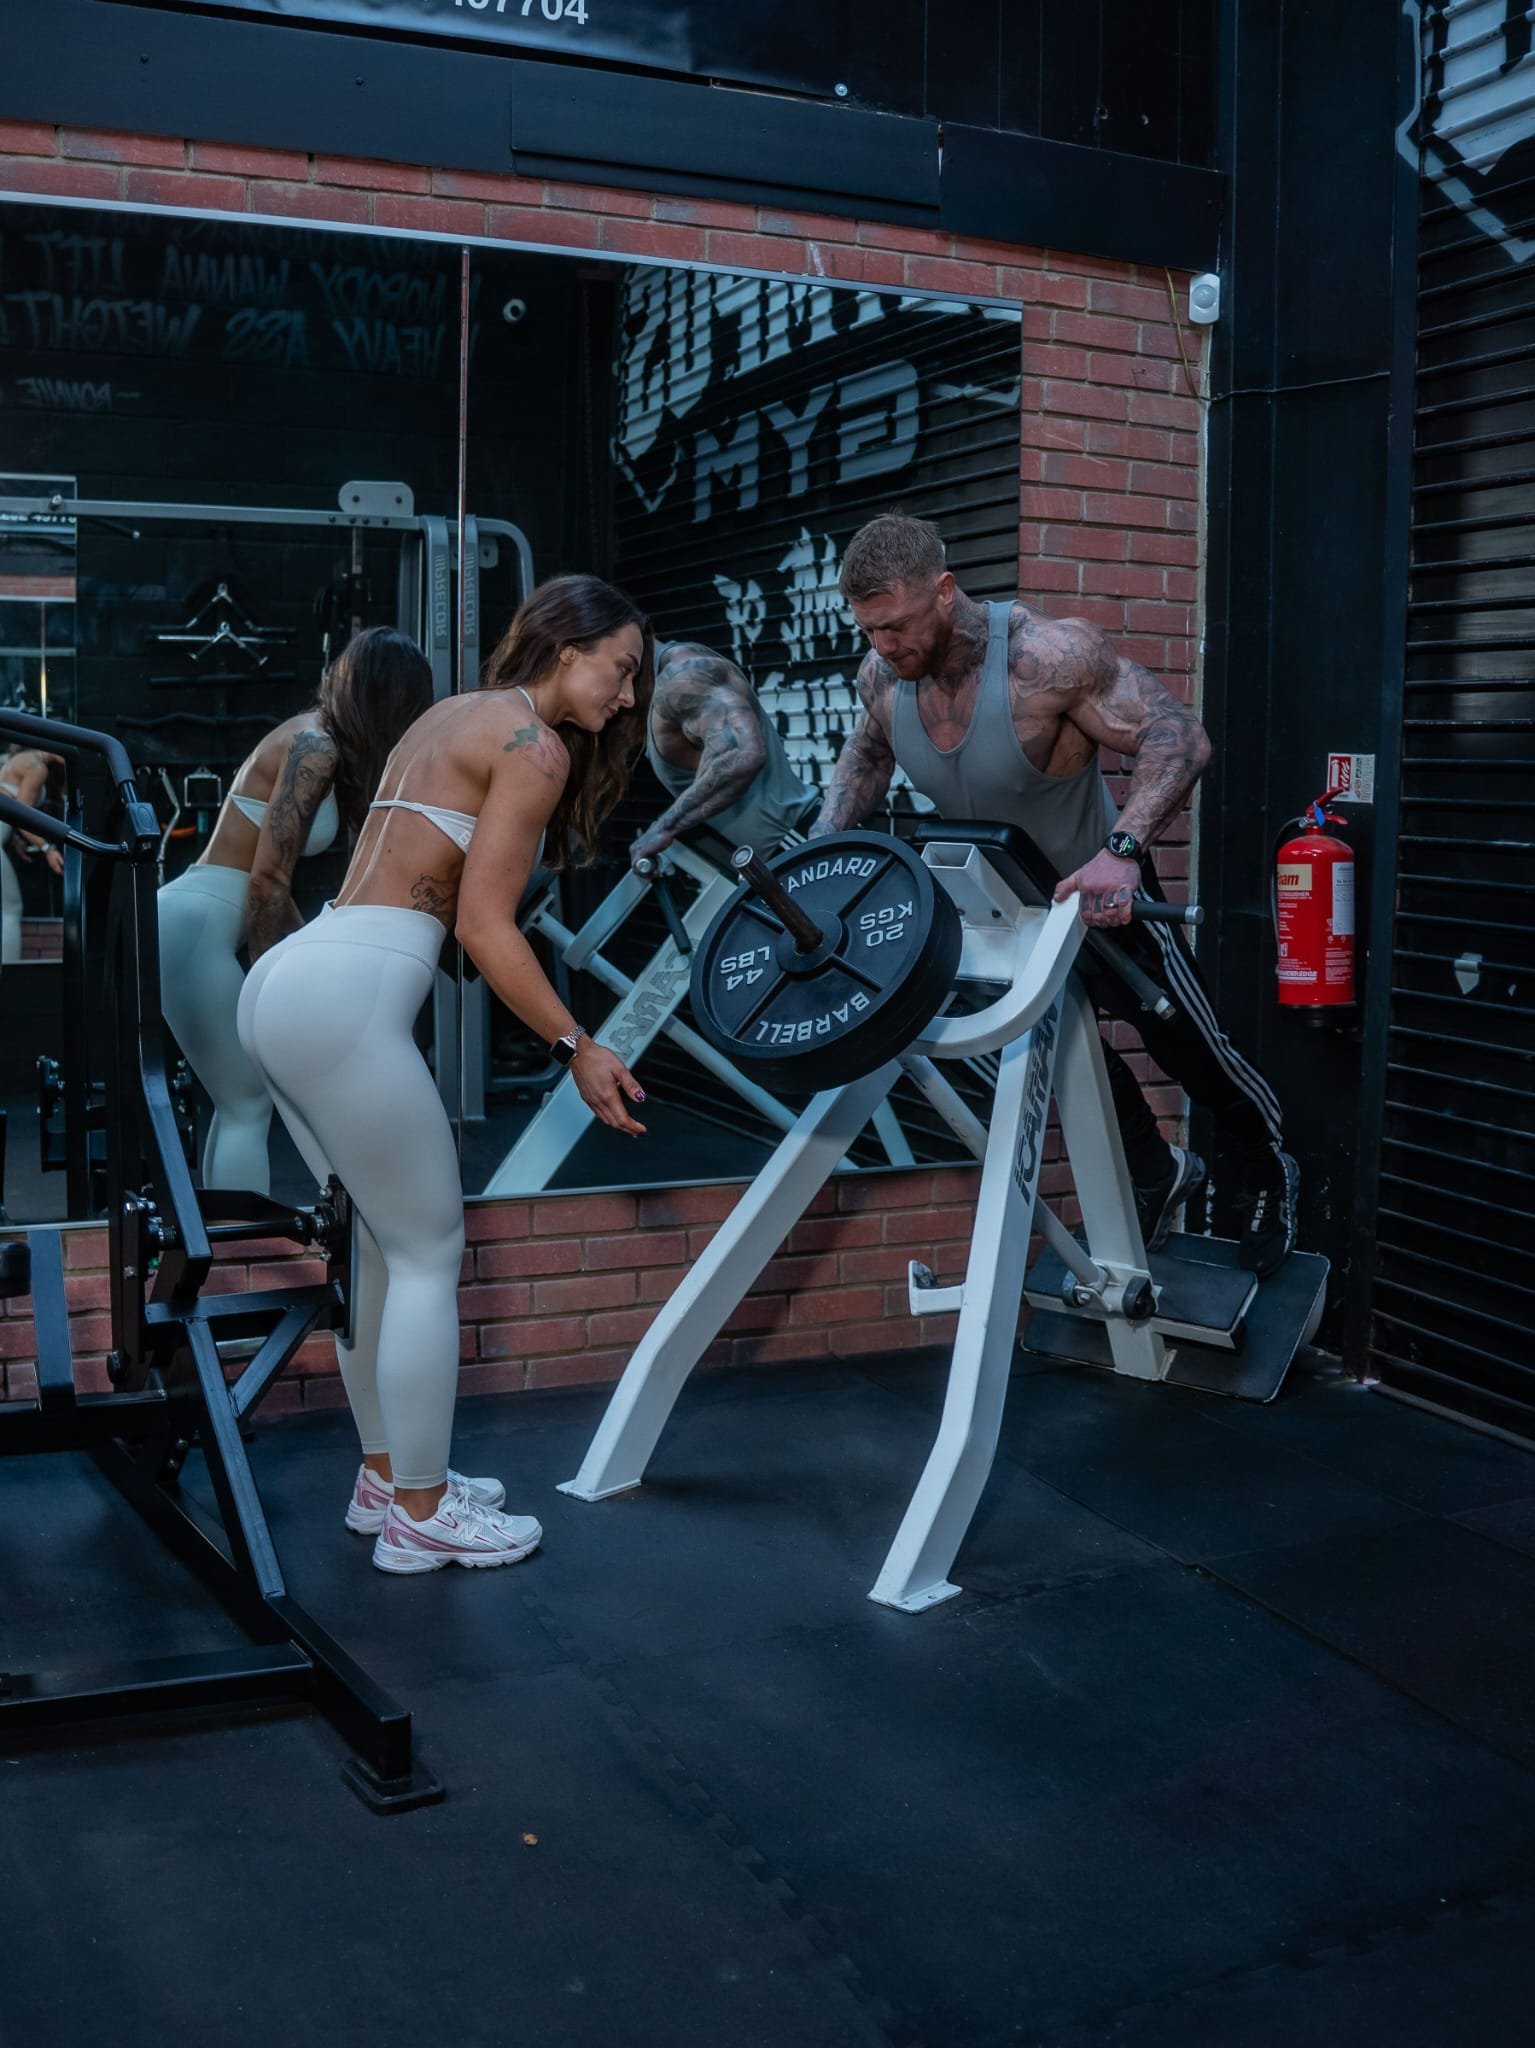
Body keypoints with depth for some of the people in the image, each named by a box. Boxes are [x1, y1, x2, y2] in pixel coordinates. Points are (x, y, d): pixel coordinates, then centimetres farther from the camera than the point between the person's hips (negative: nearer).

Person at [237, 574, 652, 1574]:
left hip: (284, 981, 10)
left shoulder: (455, 716, 21)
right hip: (346, 998, -10)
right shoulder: (536, 745, -5)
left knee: (380, 1244, 18)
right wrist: (578, 1048, -7)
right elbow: (484, 927, -11)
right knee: (429, 1252, 1)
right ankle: (420, 1518, 10)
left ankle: (387, 1474, 29)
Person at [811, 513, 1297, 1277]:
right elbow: (864, 758, 6)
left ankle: (1267, 1174, 40)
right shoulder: (882, 675, -17)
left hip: (1100, 891, -5)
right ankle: (1157, 1173, 46)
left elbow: (1178, 735, -35)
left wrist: (1122, 850, -50)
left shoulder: (1045, 655, -36)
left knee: (1191, 1052, 11)